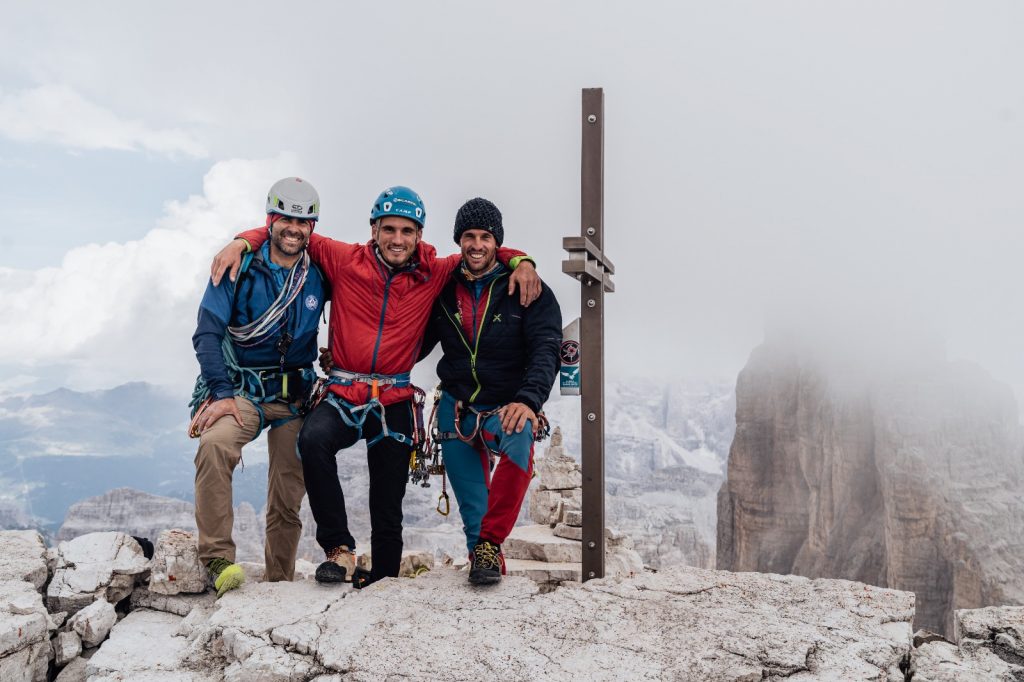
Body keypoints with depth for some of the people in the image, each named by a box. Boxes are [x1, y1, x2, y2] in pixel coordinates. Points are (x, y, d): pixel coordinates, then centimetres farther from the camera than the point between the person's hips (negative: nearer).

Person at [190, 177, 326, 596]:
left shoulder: (317, 277, 5)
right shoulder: (240, 268, -4)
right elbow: (207, 333, -8)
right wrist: (221, 393, -20)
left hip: (295, 397, 3)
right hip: (241, 389, -3)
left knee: (289, 495, 4)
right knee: (214, 443, -34)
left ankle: (279, 582, 22)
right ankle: (218, 559, -29)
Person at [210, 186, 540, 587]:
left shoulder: (435, 275, 1)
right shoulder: (344, 260, -2)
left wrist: (520, 262, -4)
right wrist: (243, 242, -7)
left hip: (395, 403, 1)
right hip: (343, 395, -1)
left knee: (388, 513, 8)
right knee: (313, 439, -34)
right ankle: (339, 549, -21)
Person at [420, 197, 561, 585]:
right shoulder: (443, 291, 5)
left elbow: (546, 350, -15)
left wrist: (528, 400, -33)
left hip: (508, 407, -3)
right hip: (456, 408, 3)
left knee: (518, 445, -34)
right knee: (471, 503, 3)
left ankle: (491, 542, -20)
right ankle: (480, 553, 28)